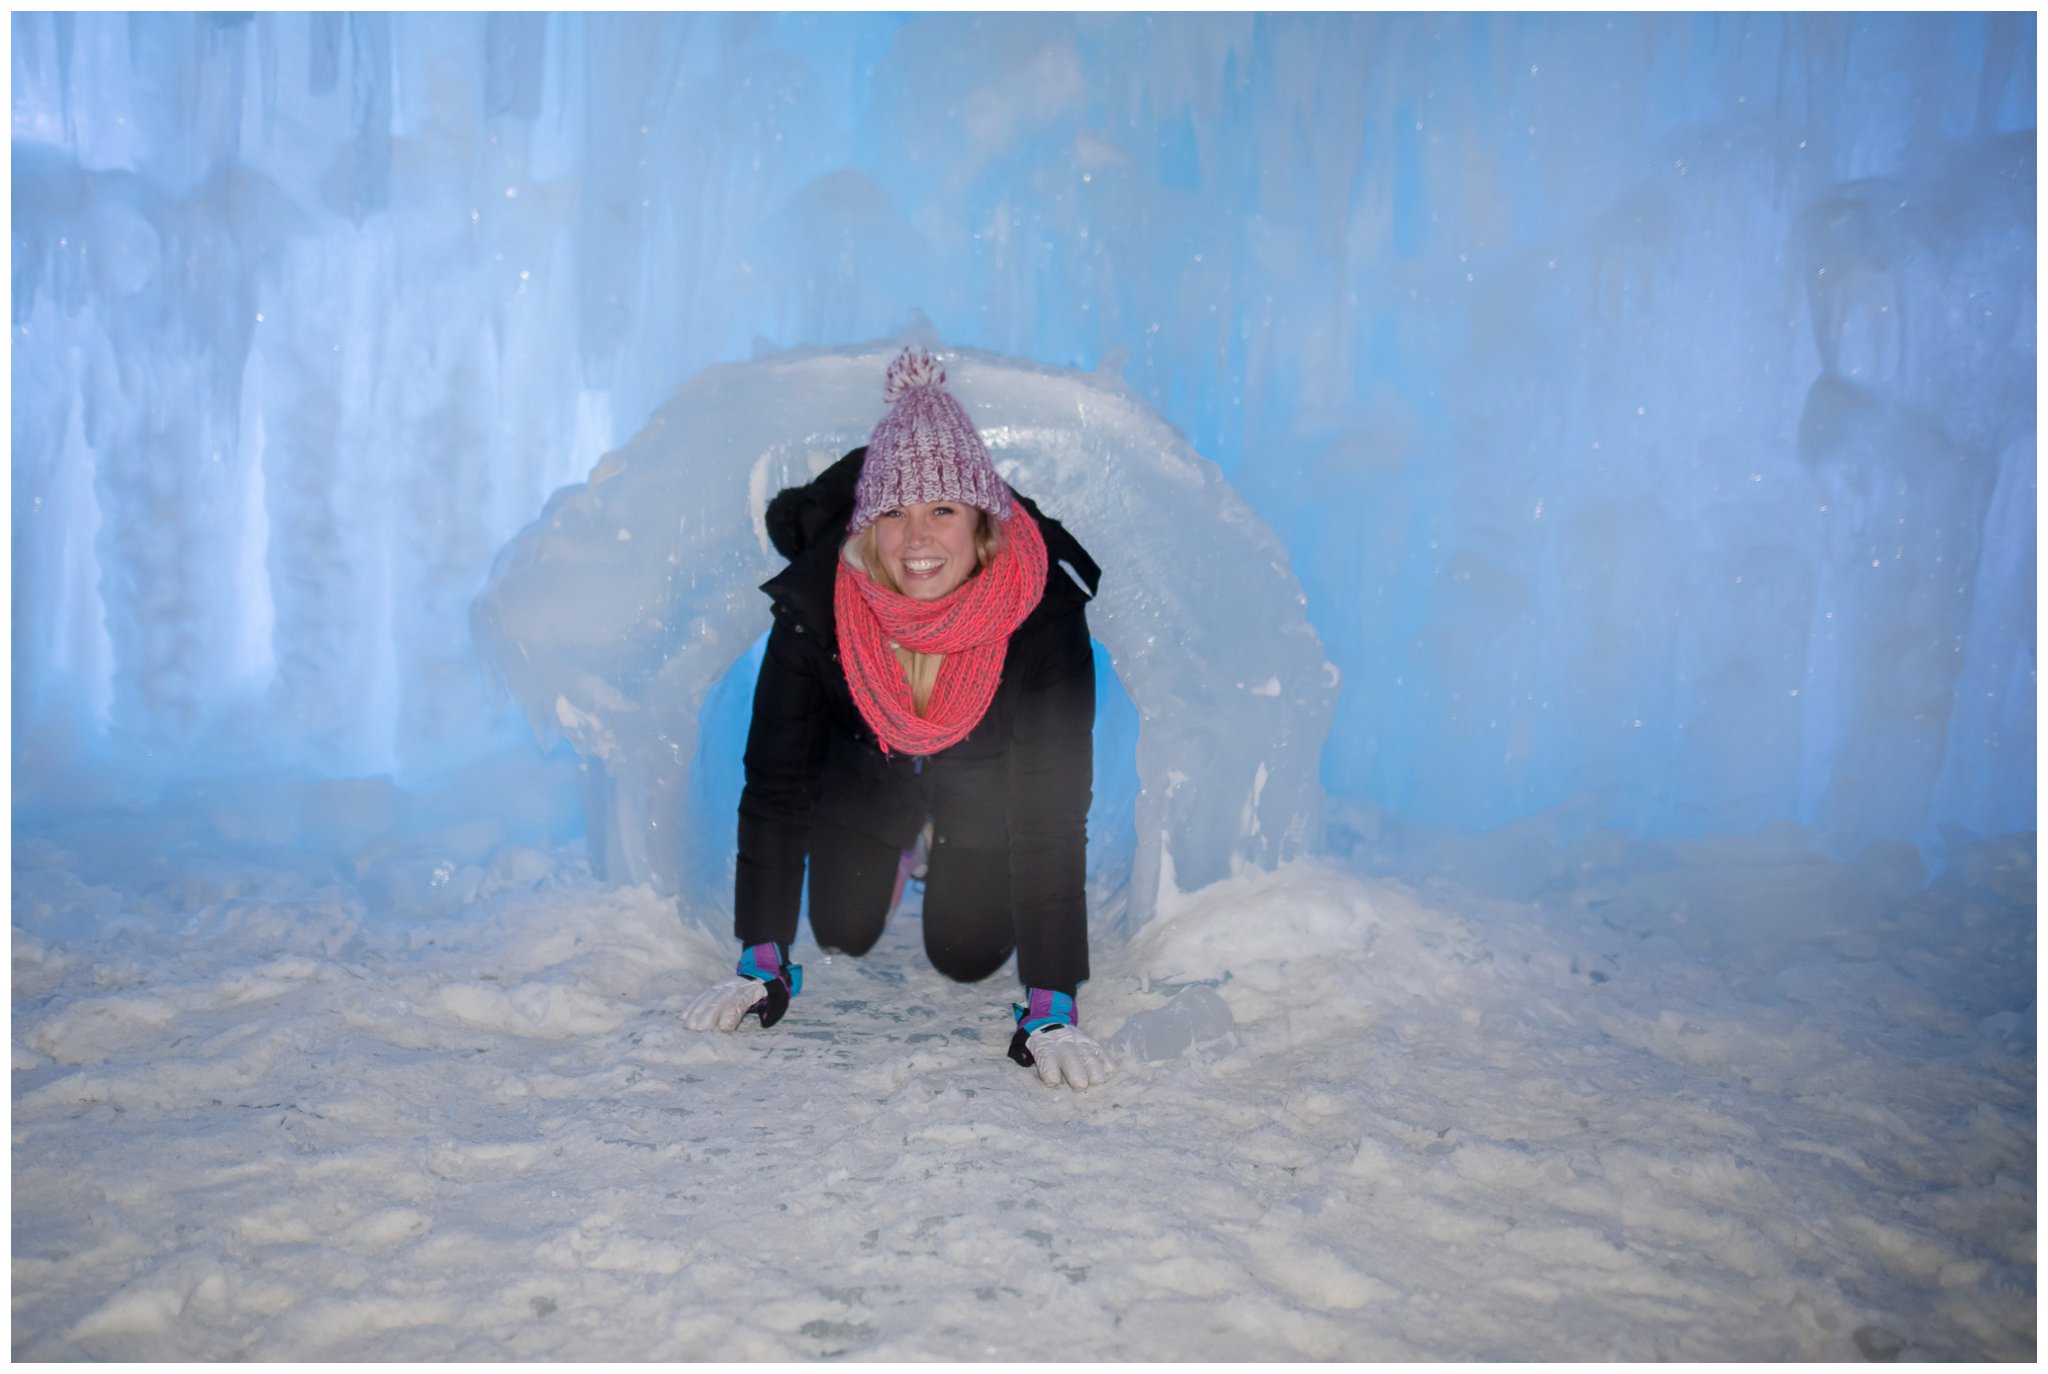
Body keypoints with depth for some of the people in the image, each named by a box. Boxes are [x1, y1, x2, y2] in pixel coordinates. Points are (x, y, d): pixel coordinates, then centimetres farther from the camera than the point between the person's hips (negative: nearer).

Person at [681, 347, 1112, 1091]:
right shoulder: (816, 601, -35)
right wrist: (760, 964, -27)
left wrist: (1051, 1007, -42)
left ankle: (946, 844, 35)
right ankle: (899, 843, 40)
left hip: (985, 775, -1)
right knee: (843, 933, 10)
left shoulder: (1044, 615, -39)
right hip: (865, 765, 1)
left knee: (966, 955, 5)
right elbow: (776, 775, -26)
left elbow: (1052, 808, -38)